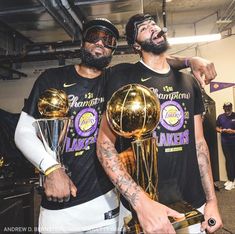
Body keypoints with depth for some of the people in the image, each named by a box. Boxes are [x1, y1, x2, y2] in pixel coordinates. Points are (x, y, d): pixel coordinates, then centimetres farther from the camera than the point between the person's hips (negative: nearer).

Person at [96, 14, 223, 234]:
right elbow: (105, 143, -16)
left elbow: (198, 142, 9)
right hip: (147, 205, -5)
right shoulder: (124, 76, -9)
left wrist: (211, 200, 6)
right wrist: (141, 202, -25)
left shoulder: (188, 82, 8)